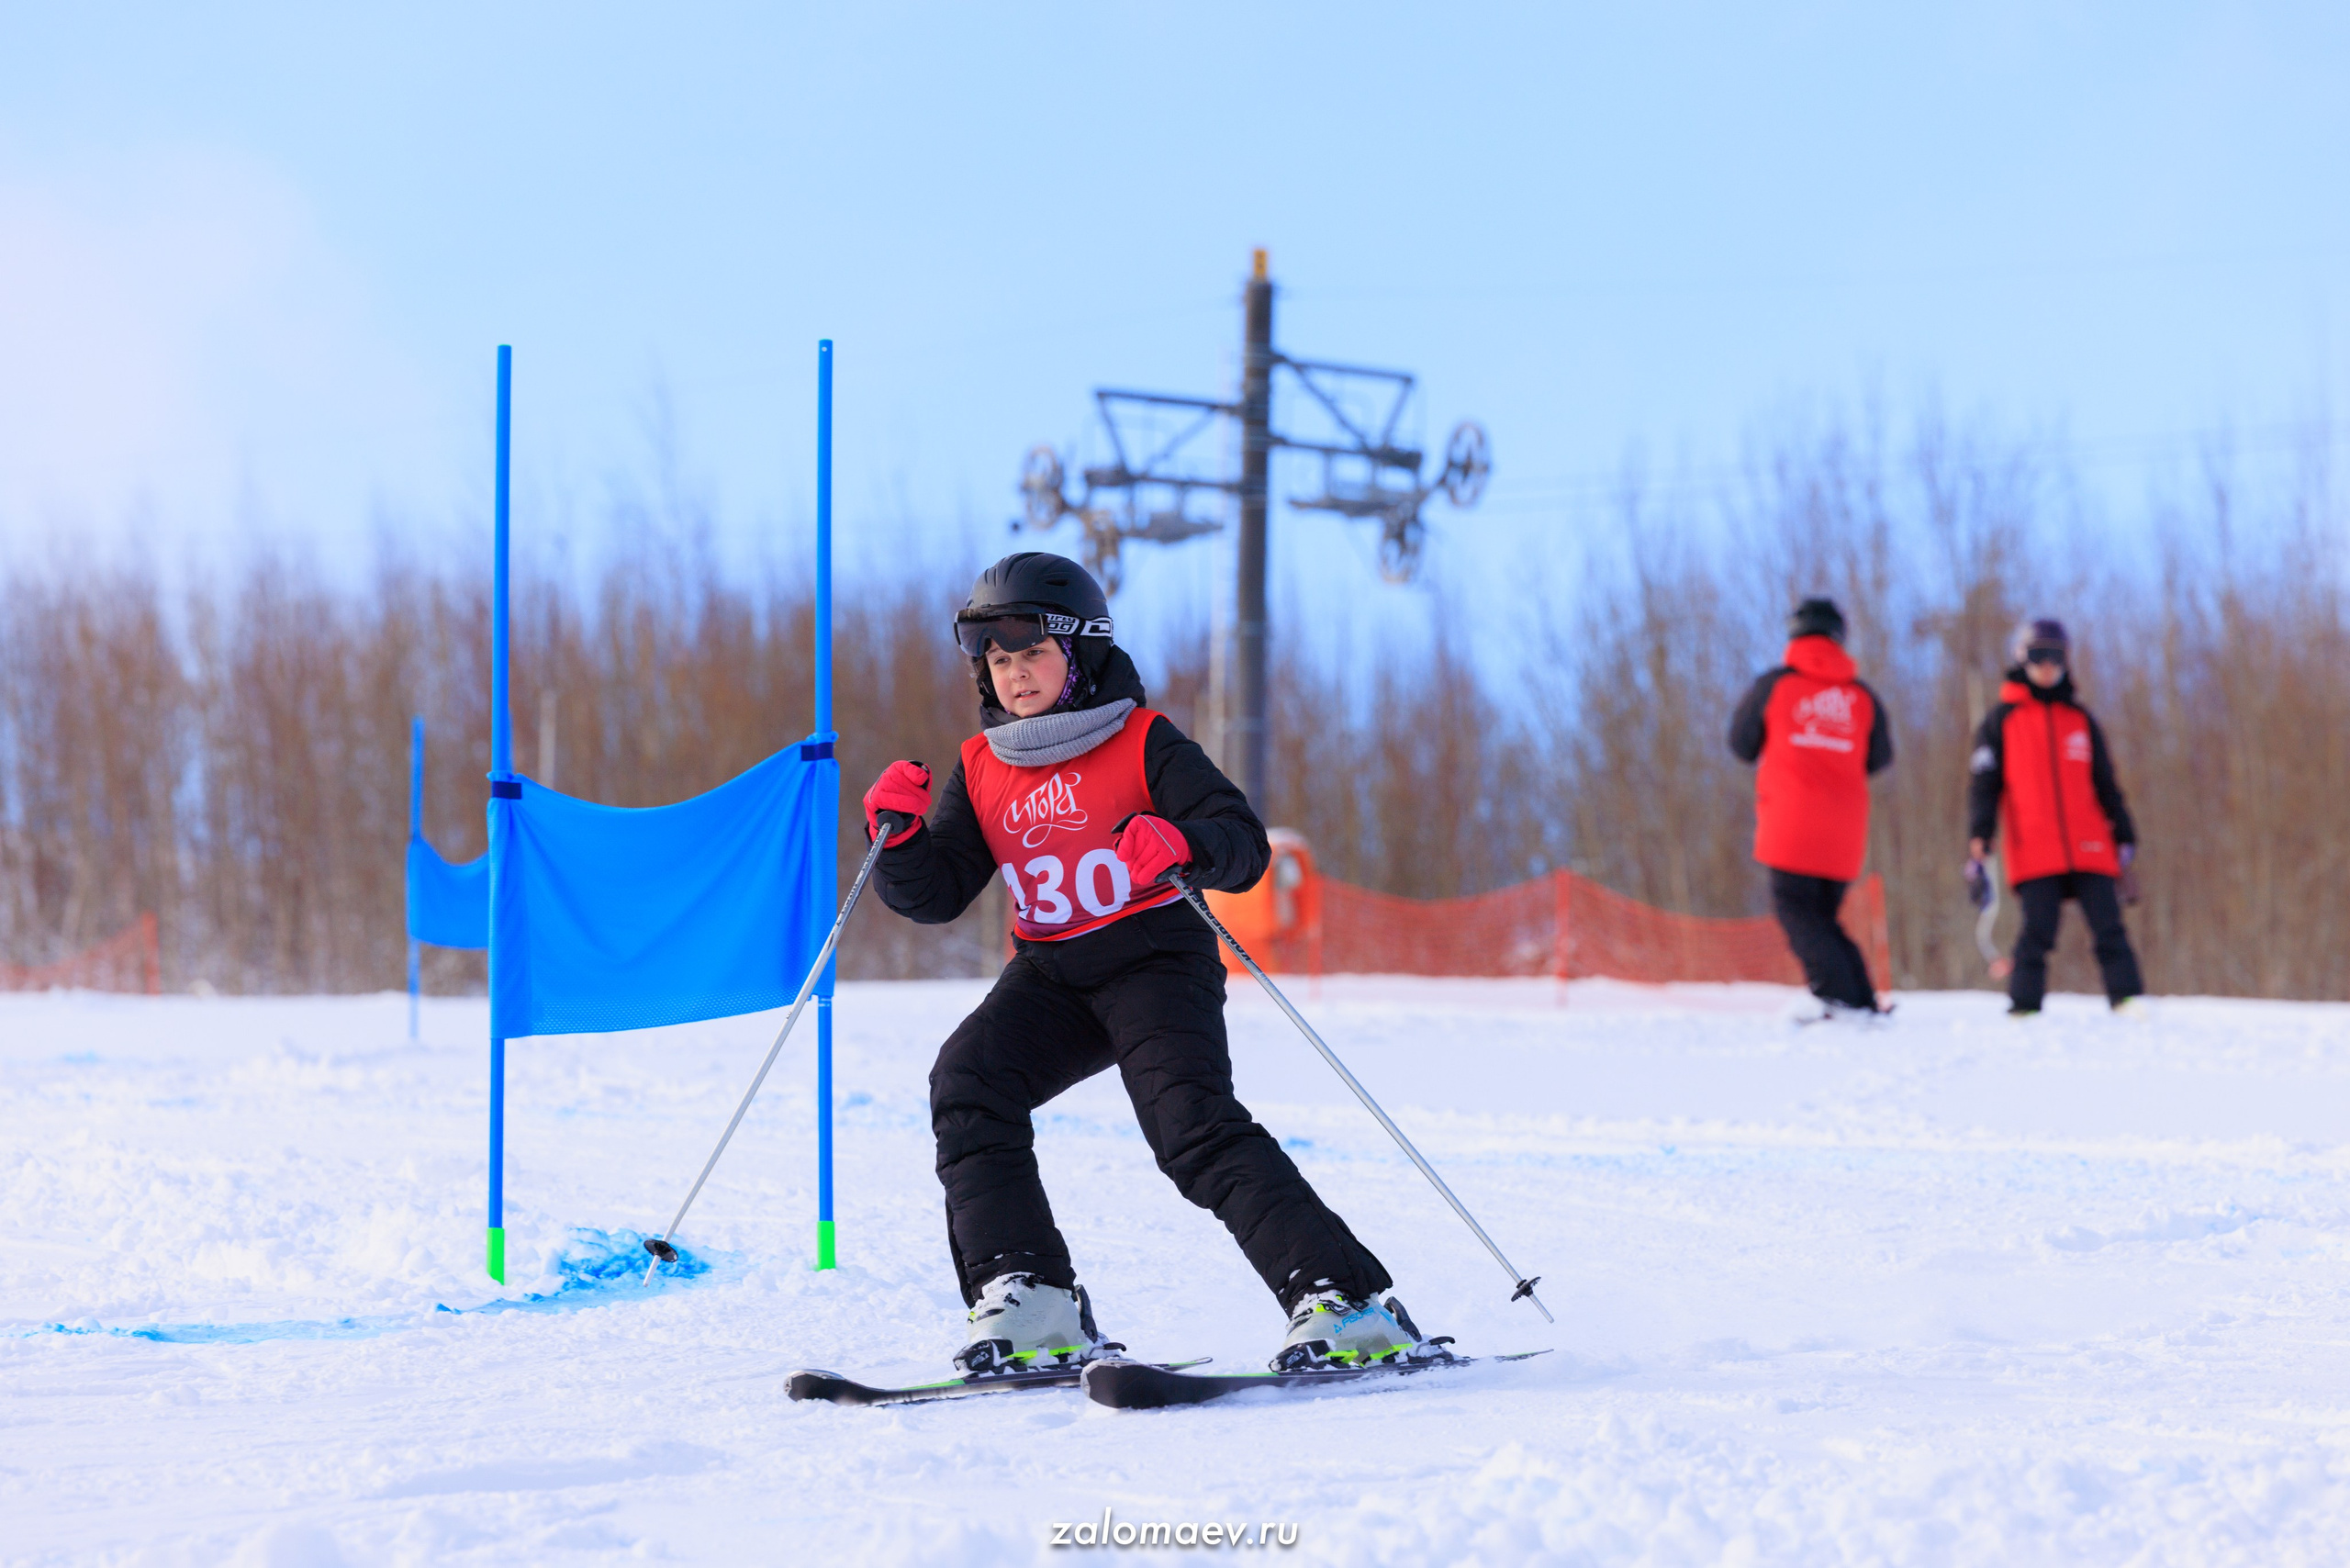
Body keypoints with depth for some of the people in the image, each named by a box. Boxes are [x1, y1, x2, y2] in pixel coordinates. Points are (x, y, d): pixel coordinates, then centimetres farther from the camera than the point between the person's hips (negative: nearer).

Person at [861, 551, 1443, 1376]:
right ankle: (1027, 1302, -19)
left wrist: (1183, 844, -34)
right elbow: (937, 893, 9)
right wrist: (900, 838, -11)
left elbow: (1246, 845, -13)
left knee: (1194, 1124, -24)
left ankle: (1348, 1305, -26)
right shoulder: (981, 768, 10)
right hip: (1048, 980, 5)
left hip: (1153, 962, -5)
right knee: (966, 1082, -19)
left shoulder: (1143, 743, -5)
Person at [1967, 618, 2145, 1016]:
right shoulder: (2002, 719, 11)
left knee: (2109, 928, -6)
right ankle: (2024, 1009, -5)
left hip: (2090, 849, 3)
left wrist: (2124, 837, 18)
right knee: (2038, 931, -11)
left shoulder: (2080, 720, 19)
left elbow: (2105, 785, 23)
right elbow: (1983, 784, 6)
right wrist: (1978, 838, -6)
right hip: (2034, 855, -3)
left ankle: (2128, 1001, -7)